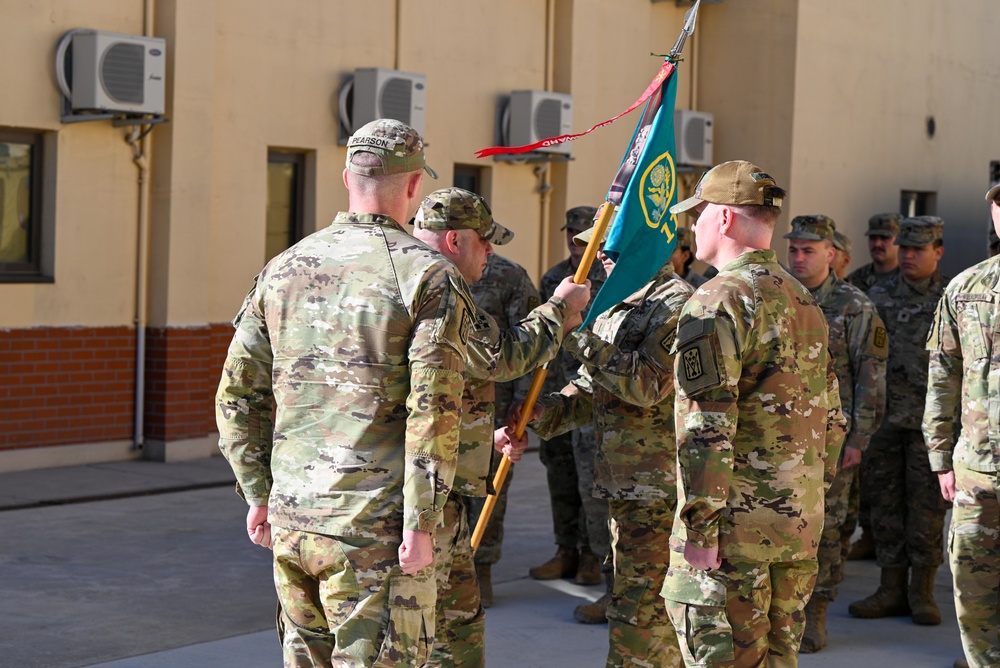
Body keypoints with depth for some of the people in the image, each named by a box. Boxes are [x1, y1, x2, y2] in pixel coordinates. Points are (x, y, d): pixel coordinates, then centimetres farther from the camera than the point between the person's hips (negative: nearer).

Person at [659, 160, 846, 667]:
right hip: (801, 523, 8)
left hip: (736, 520, -8)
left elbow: (706, 425, -19)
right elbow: (831, 418, 19)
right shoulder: (805, 301, 15)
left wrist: (699, 526, -18)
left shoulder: (717, 301, -12)